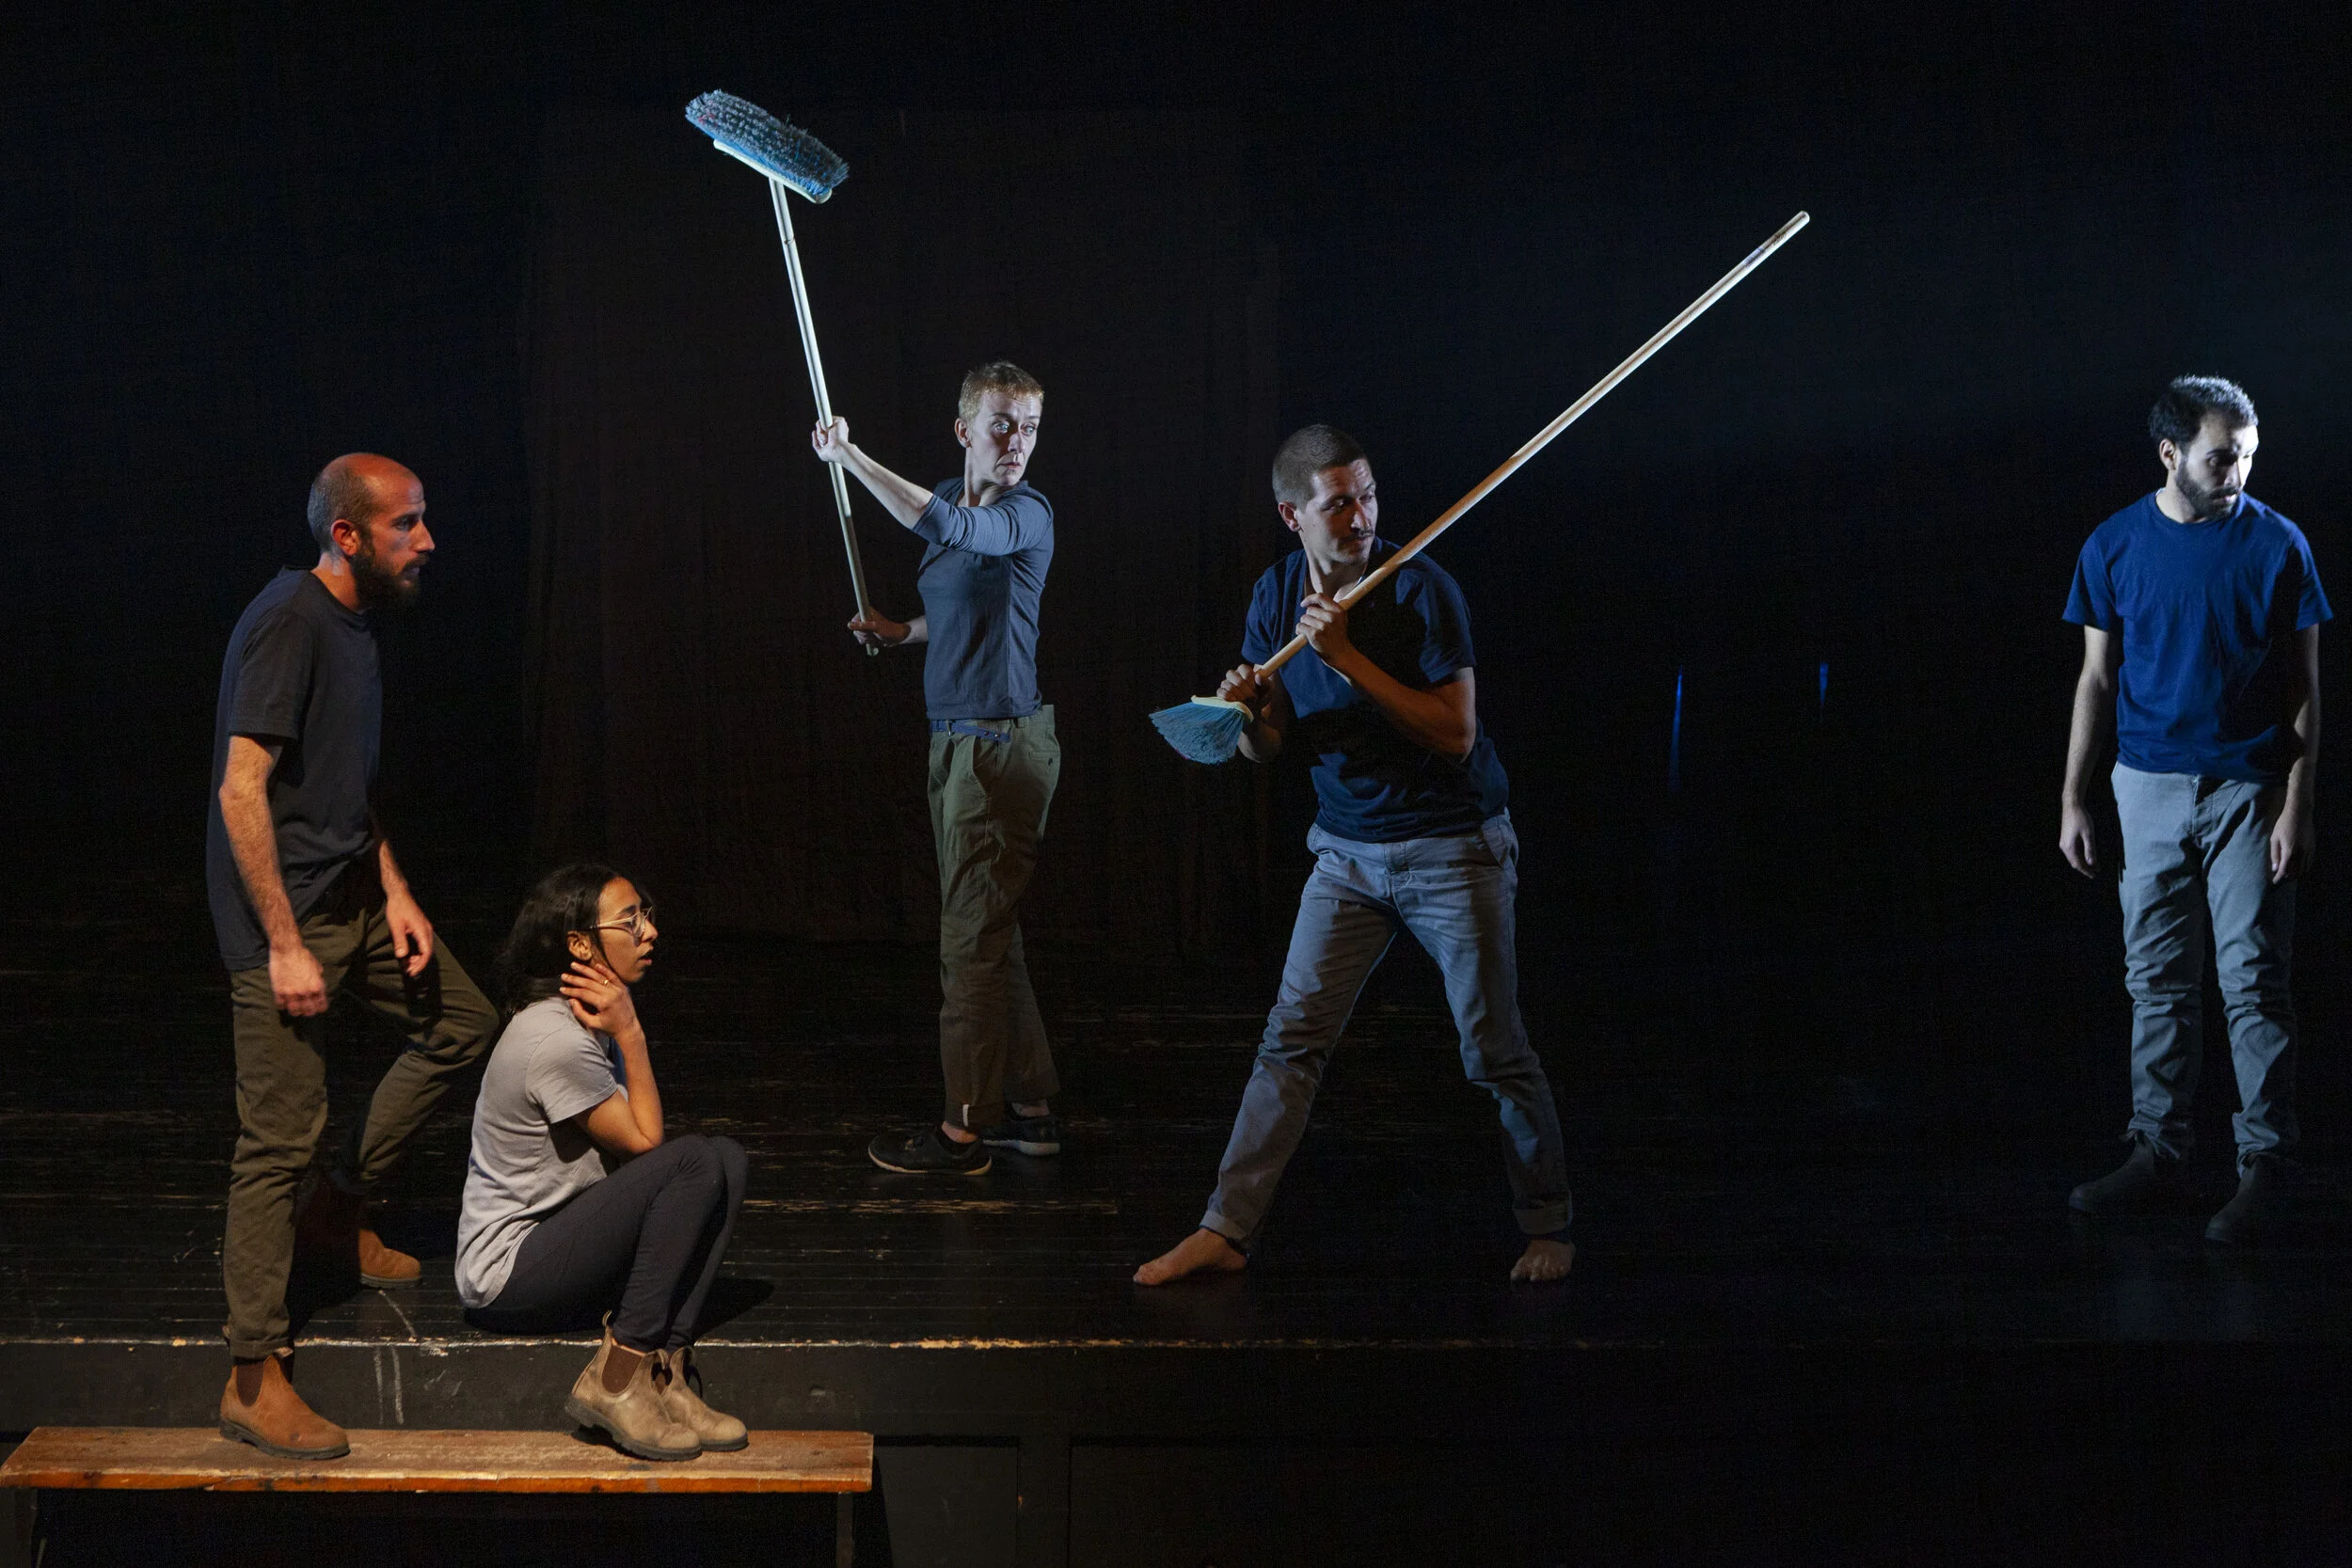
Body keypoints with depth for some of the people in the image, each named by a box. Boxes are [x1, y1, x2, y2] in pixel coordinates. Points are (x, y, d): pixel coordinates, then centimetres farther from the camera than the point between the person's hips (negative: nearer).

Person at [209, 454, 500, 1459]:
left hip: (352, 900, 10)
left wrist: (394, 893, 10)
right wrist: (285, 946, -24)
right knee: (282, 1139, -7)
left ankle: (338, 1214, 27)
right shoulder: (288, 622, -19)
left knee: (461, 1020, 18)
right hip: (283, 916, -10)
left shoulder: (353, 622, 11)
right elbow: (242, 791, -23)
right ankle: (253, 1380, -1)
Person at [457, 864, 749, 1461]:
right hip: (507, 1277, -10)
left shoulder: (587, 1020, 10)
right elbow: (645, 1142, -14)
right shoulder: (557, 1041, -22)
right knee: (693, 1161, -23)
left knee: (727, 1159, -2)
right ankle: (618, 1379, -17)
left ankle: (664, 1368, -10)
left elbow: (635, 1141, 7)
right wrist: (631, 1036, -13)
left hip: (557, 1237, 10)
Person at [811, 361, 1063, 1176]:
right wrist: (903, 632, 11)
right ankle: (1031, 1109, 24)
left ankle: (963, 1130, 2)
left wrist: (849, 456, -30)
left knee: (972, 937, -5)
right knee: (987, 933, 15)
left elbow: (942, 528, -35)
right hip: (957, 740, 10)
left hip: (1001, 743, -10)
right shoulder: (955, 501, 12)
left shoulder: (1026, 513, -14)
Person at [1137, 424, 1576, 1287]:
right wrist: (1245, 710, -20)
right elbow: (1266, 745, 4)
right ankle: (1226, 1227, 3)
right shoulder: (1278, 594, 0)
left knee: (1496, 1053, 1)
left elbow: (1456, 736, -20)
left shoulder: (1421, 588, -16)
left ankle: (1547, 1225, 18)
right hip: (1348, 850, 4)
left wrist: (1348, 659, -26)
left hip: (1454, 849, -4)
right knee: (1291, 1038, -1)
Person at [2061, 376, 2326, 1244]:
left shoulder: (2276, 545, -5)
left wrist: (2297, 807, -9)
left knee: (2253, 979, -3)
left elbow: (2304, 688, -2)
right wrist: (2073, 800, 4)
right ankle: (2157, 1149, 18)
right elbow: (2097, 679, 7)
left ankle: (2264, 1164, 4)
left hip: (2249, 790, -3)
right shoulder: (2115, 546, 1)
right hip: (2150, 788, 3)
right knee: (2157, 979, 8)